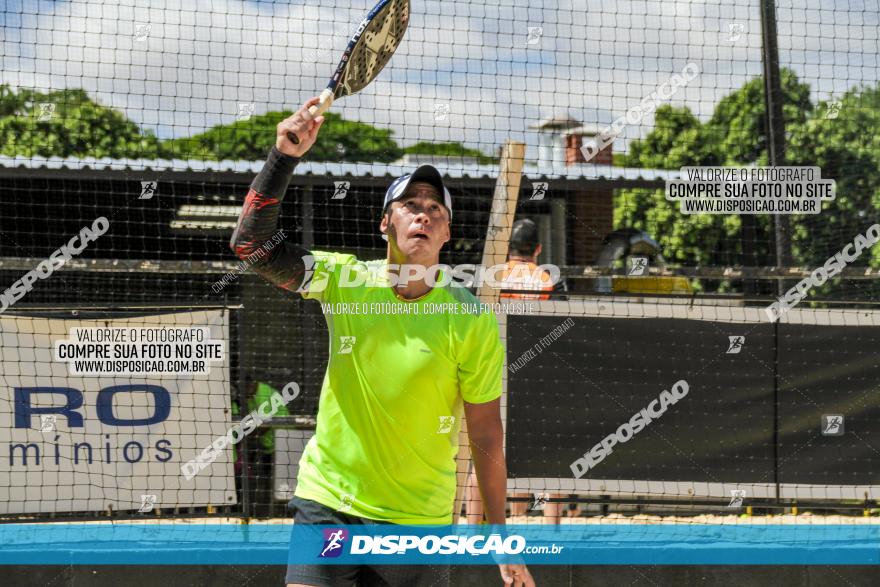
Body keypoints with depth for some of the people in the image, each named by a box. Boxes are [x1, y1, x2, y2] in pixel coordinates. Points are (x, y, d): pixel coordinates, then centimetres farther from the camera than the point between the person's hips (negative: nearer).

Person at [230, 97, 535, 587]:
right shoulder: (344, 280, -1)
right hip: (326, 501, 1)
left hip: (419, 521, -1)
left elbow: (486, 436, -3)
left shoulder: (472, 322, -7)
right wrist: (285, 157, -20)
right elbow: (252, 244, -8)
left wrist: (499, 537, -3)